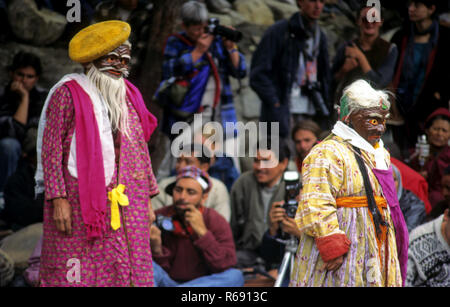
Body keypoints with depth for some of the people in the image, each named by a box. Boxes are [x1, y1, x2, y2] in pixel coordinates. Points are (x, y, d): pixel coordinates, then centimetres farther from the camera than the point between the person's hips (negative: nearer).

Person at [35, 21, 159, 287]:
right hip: (78, 202, -5)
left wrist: (147, 199, 15)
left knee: (125, 269, 1)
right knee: (73, 274, -6)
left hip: (124, 202, 5)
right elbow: (51, 149, -6)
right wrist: (59, 199, -14)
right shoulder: (68, 93, -2)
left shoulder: (128, 96, 15)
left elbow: (140, 151, 19)